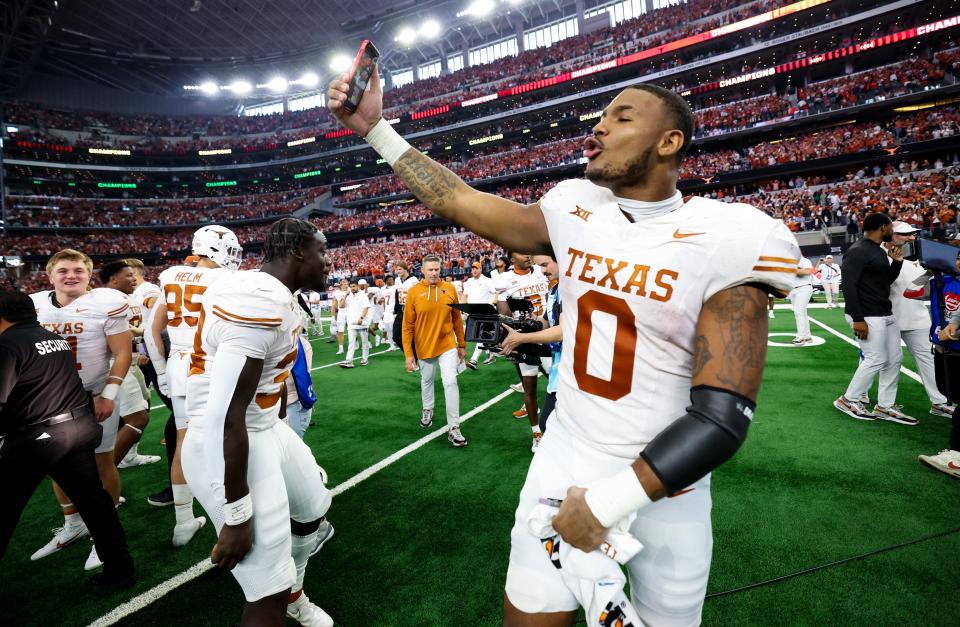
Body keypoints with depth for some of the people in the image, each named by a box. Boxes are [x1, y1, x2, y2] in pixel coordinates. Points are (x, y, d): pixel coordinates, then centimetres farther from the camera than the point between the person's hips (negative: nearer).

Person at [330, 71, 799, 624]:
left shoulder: (726, 241, -15)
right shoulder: (575, 213, -2)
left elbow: (723, 416, -19)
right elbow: (460, 202, 5)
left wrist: (610, 500, -19)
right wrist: (377, 129, 7)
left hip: (663, 491, -2)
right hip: (564, 465, 3)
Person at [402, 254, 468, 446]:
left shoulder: (449, 289, -4)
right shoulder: (414, 292, -8)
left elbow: (457, 319, 4)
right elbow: (408, 325, -6)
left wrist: (462, 344, 7)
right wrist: (408, 353, -8)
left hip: (447, 345, 0)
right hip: (424, 347, 0)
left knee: (450, 383, -8)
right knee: (427, 381, 20)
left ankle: (453, 428, 0)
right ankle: (427, 410, 47)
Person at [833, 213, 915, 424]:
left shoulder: (879, 251, 15)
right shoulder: (858, 251, -15)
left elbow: (886, 281, 24)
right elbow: (848, 285, -21)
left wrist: (896, 262, 5)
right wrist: (858, 319, -24)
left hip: (886, 315, 10)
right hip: (868, 317, -10)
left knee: (894, 359, 12)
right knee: (876, 360, -6)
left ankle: (884, 407, 21)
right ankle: (848, 400, 10)